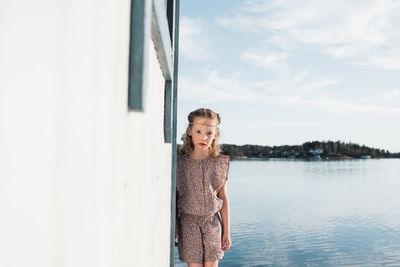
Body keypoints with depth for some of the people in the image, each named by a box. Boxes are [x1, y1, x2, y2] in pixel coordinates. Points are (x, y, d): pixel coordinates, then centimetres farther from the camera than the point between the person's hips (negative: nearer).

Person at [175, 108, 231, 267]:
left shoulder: (220, 163, 0)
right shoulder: (180, 162, -4)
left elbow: (223, 198, 5)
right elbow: (174, 197, 1)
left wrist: (227, 230, 7)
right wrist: (172, 232, 3)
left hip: (212, 223, 1)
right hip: (189, 222, -1)